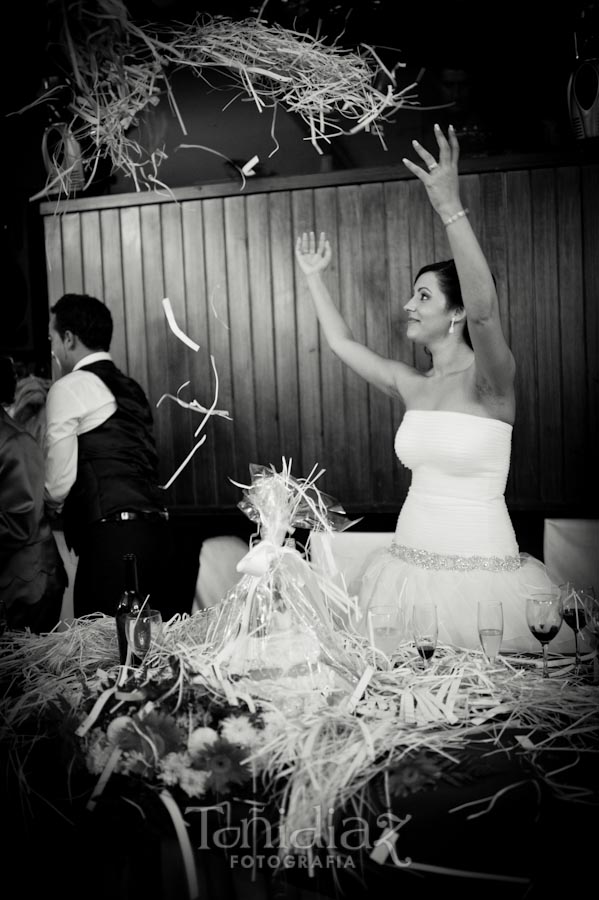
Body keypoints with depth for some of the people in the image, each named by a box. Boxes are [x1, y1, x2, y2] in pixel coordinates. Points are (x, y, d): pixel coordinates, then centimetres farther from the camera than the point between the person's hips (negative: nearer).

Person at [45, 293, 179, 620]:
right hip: (156, 529, 8)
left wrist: (55, 503, 15)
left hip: (111, 535, -8)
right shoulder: (131, 388, 19)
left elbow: (58, 485, -5)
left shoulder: (68, 388, -2)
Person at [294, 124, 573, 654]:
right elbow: (341, 342, 19)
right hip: (408, 567, 6)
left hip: (482, 571, -6)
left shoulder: (488, 382, -11)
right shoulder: (411, 385, 7)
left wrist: (451, 209, -38)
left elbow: (484, 310, -32)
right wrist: (313, 276, 22)